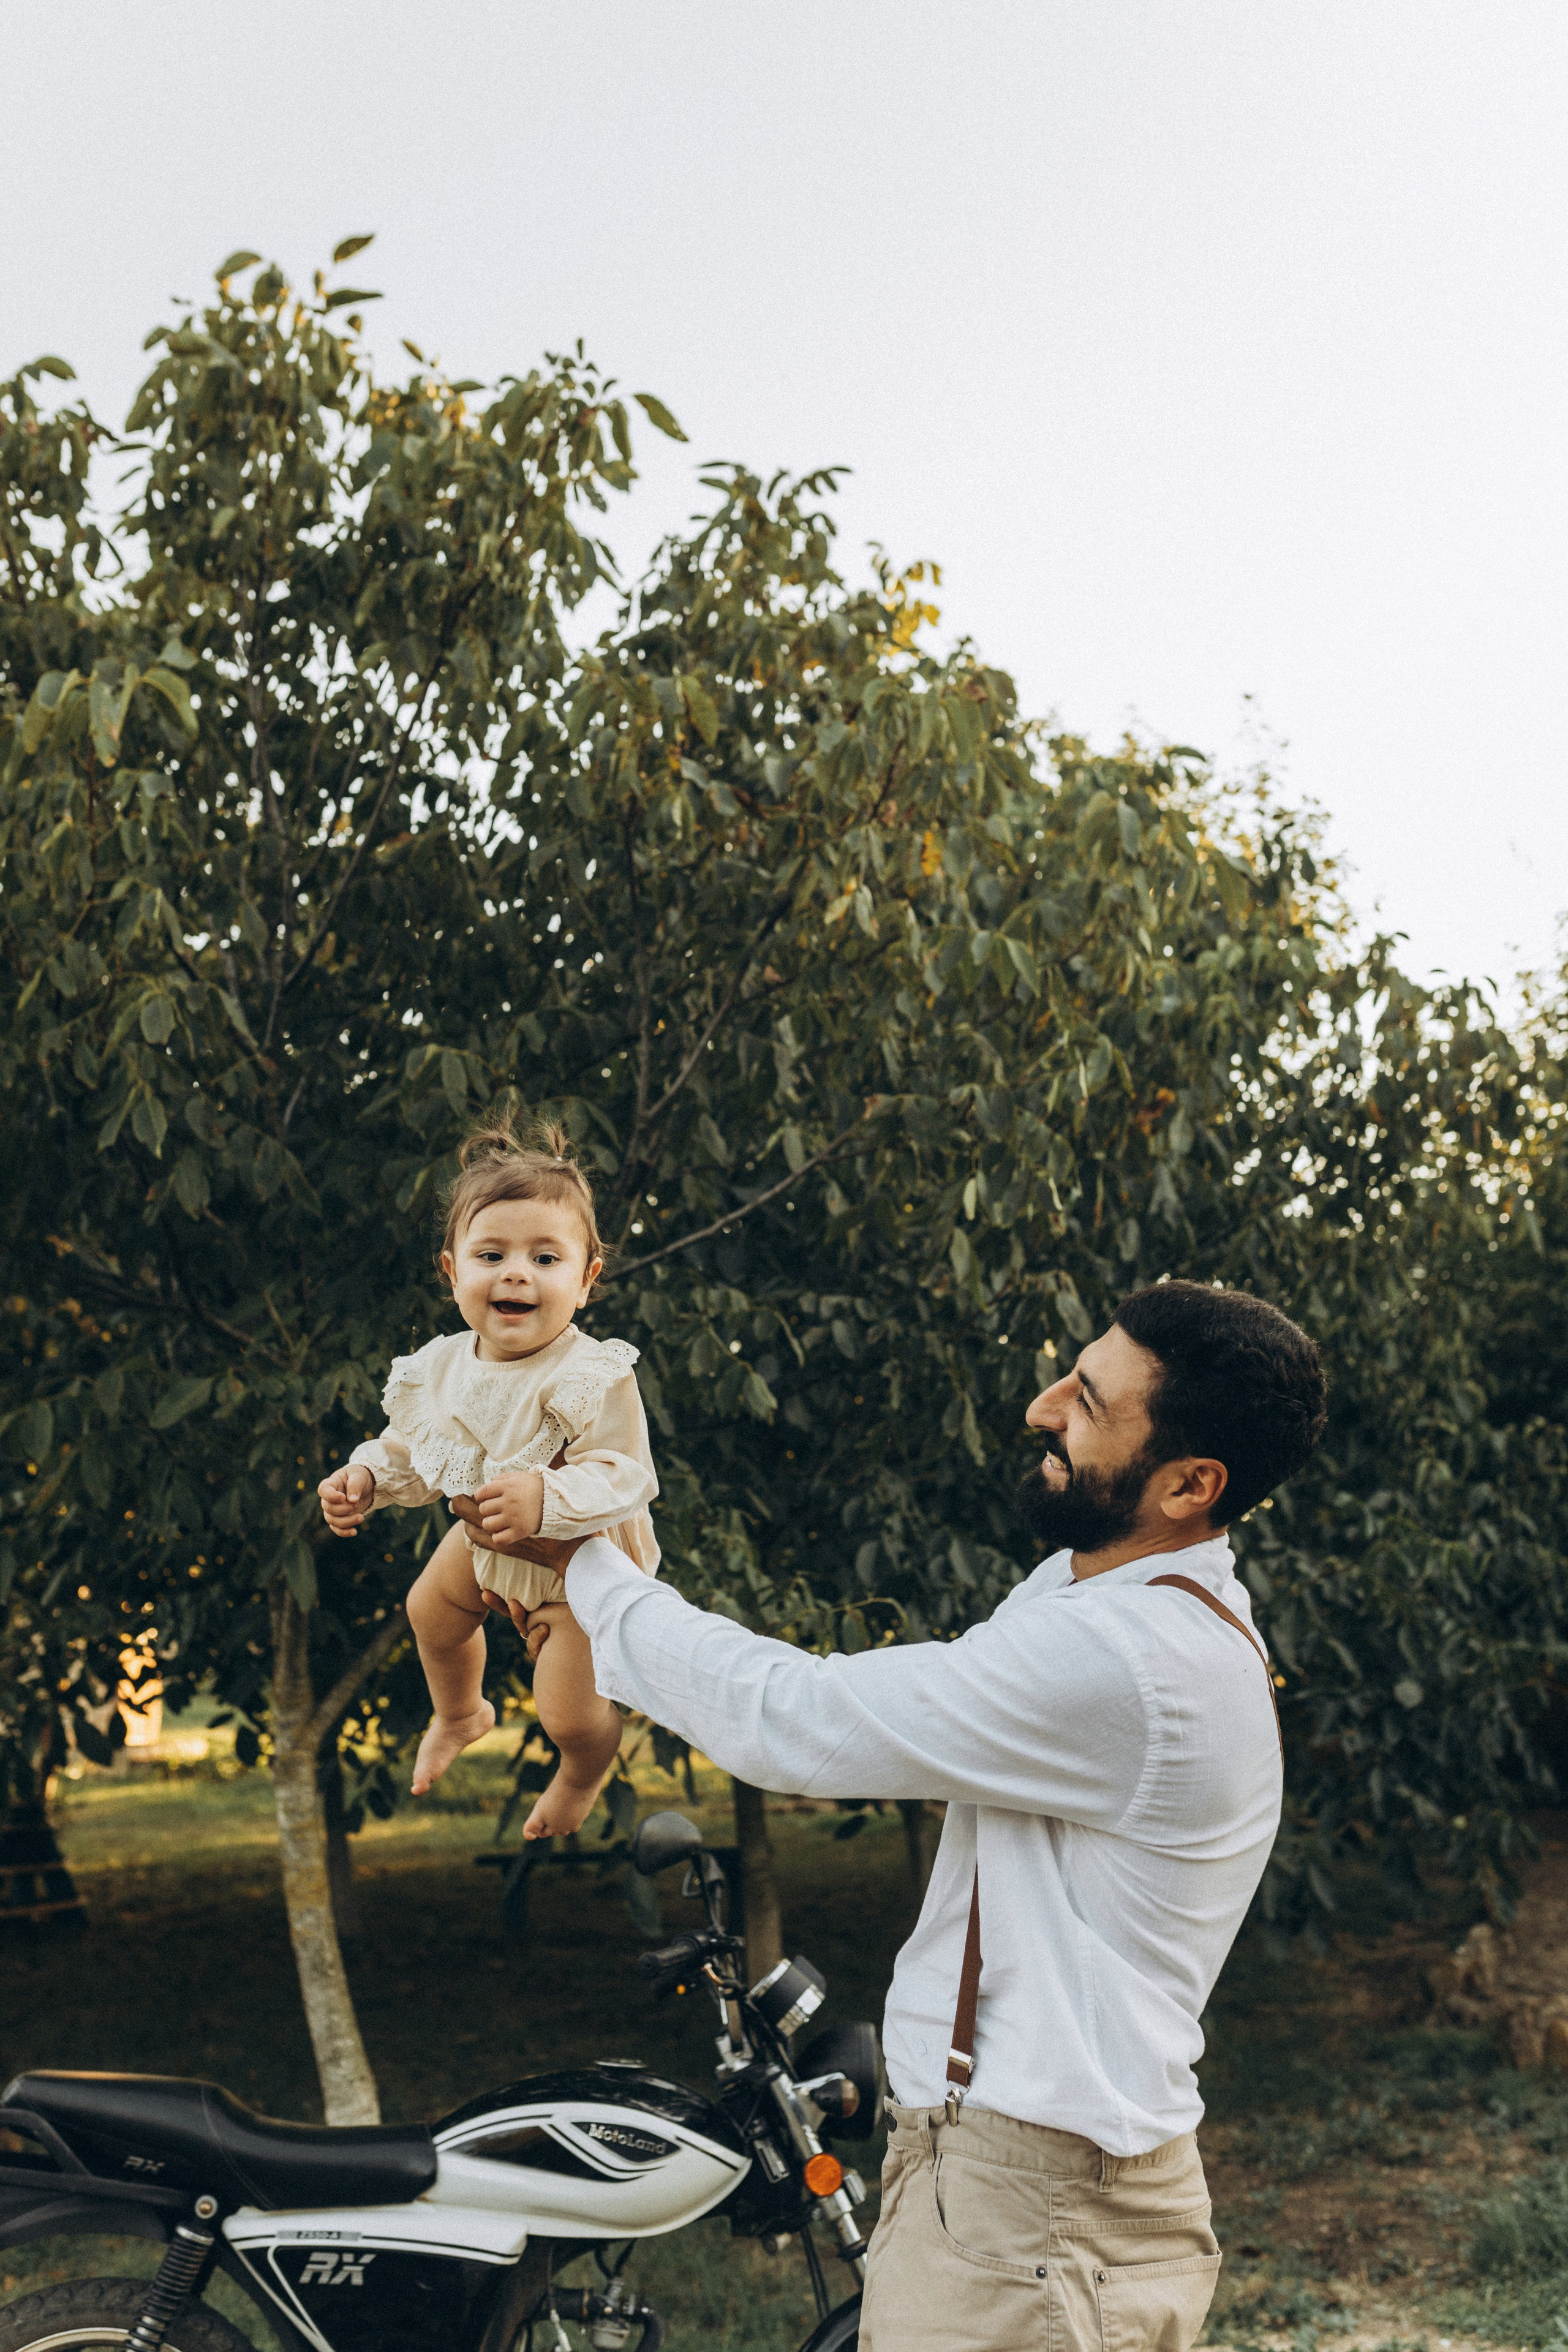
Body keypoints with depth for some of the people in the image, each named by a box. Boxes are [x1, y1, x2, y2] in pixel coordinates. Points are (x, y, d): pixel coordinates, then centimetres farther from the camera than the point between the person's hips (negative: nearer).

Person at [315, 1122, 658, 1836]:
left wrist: (547, 1499, -54)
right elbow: (413, 1450, 2)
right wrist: (364, 1478, -16)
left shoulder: (592, 1378, -36)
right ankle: (459, 1715, 62)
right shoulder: (442, 1367, -14)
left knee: (571, 1716, -7)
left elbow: (624, 1478, -39)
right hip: (487, 1543, 7)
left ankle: (583, 1776, 35)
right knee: (431, 1611, 27)